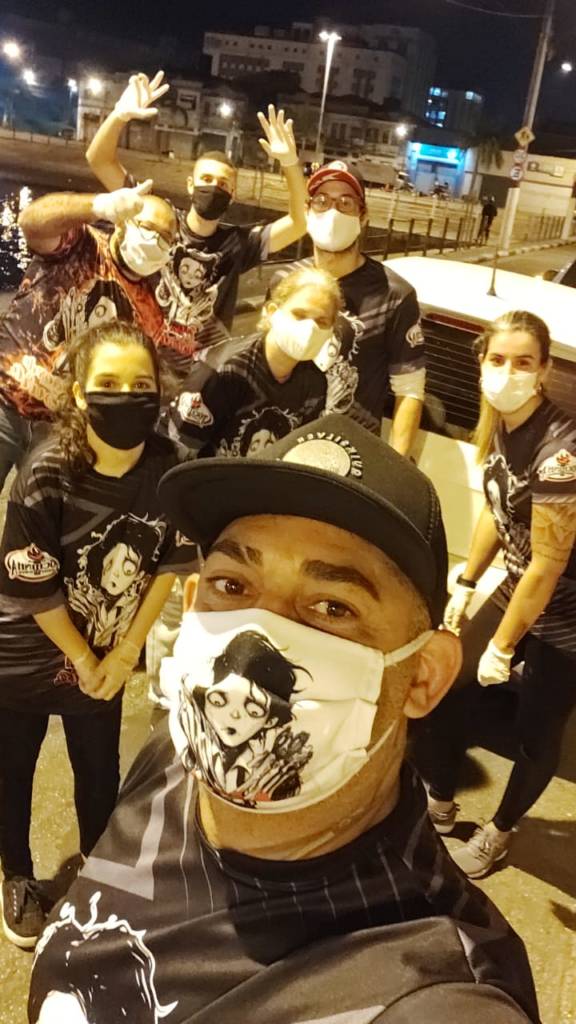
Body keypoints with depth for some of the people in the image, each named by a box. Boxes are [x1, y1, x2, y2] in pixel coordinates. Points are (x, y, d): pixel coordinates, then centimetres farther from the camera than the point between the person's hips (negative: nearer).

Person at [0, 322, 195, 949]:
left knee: (100, 770, 18)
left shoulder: (168, 467, -17)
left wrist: (124, 652, -5)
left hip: (108, 653, 3)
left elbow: (169, 565, -6)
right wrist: (84, 664, -10)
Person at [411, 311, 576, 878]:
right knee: (450, 690, 11)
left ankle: (499, 833, 38)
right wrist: (466, 583, 14)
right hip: (518, 588, 7)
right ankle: (440, 805, 36)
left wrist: (503, 646, -14)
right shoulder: (501, 425, -6)